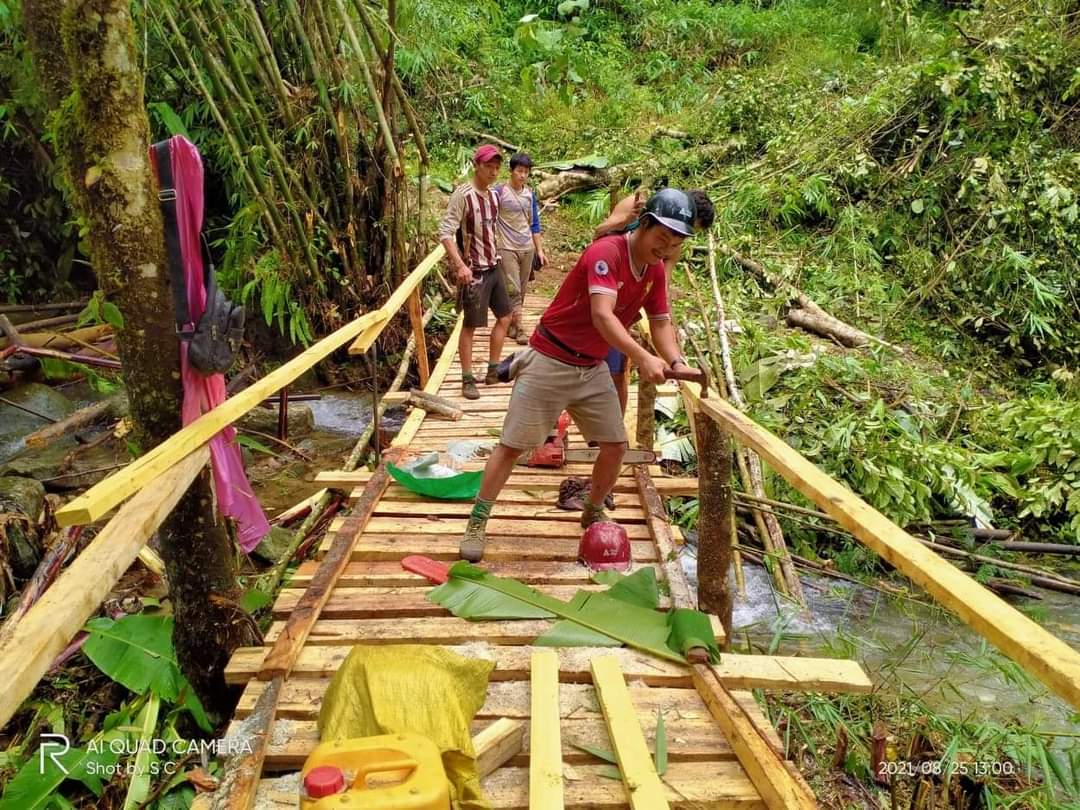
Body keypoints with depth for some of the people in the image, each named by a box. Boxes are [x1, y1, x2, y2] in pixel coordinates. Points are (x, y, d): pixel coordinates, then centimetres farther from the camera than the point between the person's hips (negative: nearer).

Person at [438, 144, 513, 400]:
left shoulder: (494, 194, 7)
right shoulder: (463, 194, -16)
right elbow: (445, 232, -21)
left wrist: (495, 255, 19)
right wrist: (460, 265, -29)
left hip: (494, 267, 8)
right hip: (474, 270, -8)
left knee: (504, 317, 13)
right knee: (470, 325, 0)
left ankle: (493, 371, 25)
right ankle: (467, 379, 10)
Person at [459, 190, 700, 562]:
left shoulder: (655, 270, 1)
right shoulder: (606, 252, -24)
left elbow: (661, 323, 4)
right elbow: (601, 315, -37)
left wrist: (676, 362, -15)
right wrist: (642, 357, -48)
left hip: (593, 369, 7)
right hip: (550, 361, -7)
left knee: (616, 446, 8)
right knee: (512, 445, -1)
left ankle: (593, 514, 31)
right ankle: (477, 522, 11)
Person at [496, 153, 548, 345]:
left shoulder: (530, 194, 9)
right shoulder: (500, 192, -7)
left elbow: (534, 224, 14)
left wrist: (540, 250, 10)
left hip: (527, 249, 5)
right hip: (507, 249, -5)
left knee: (521, 291, 9)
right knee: (513, 290, -8)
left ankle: (510, 324, 19)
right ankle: (519, 329, -4)